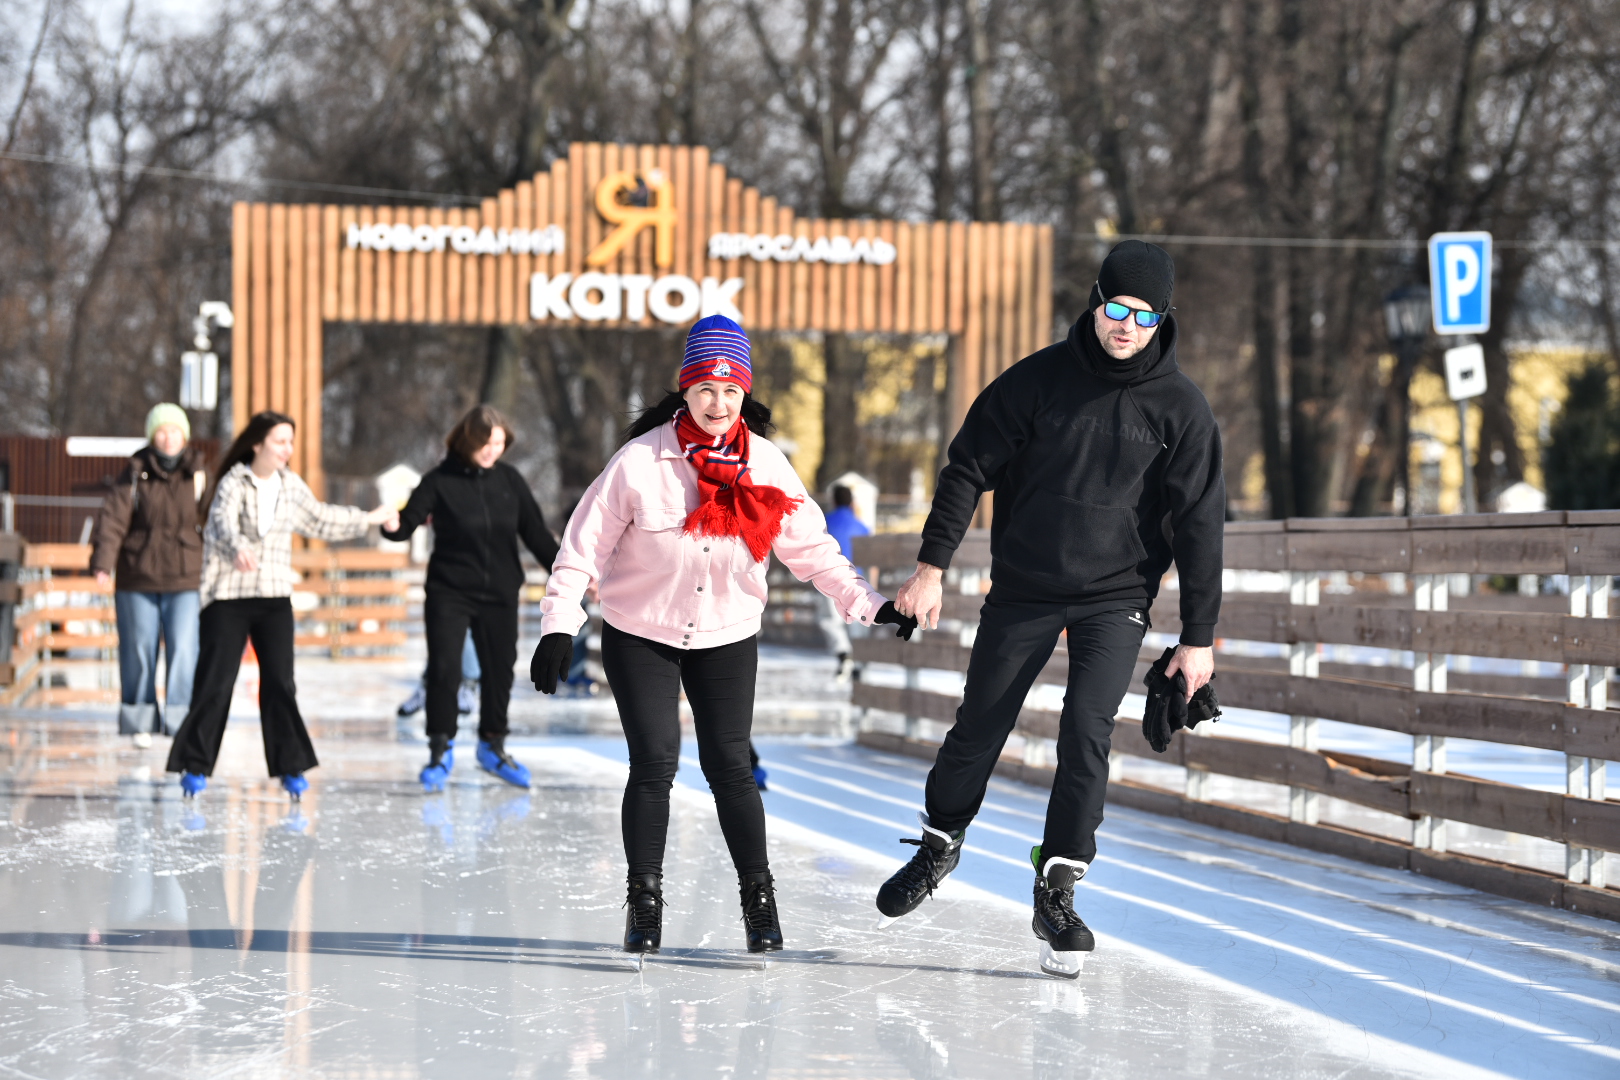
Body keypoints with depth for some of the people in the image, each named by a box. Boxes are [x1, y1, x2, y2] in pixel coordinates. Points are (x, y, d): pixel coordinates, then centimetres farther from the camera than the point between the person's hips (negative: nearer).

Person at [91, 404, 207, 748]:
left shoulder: (198, 474, 0)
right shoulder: (135, 473, -2)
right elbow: (113, 517, -11)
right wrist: (103, 562, -23)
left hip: (184, 580, 0)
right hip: (138, 579, 0)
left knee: (183, 651, -10)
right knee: (139, 652, 7)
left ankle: (180, 722, -7)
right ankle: (140, 722, 18)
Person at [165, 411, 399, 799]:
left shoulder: (290, 485, 7)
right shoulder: (234, 483, -12)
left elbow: (320, 519, 23)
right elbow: (223, 520, -32)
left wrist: (369, 519, 28)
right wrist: (238, 548, -53)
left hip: (274, 597, 4)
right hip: (227, 597, -4)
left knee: (280, 683, 0)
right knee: (215, 683, -5)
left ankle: (290, 766, 6)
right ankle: (195, 767, 4)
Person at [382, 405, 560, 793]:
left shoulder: (509, 480, 0)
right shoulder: (441, 481, -9)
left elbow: (536, 534, 5)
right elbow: (409, 522, -12)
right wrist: (392, 526, -35)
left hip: (500, 595, 3)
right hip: (450, 592, -3)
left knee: (499, 670, 11)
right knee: (444, 669, -9)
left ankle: (493, 746, 29)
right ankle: (440, 750, 5)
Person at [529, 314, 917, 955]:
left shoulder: (764, 464, -5)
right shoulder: (642, 460, -14)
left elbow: (809, 547, 3)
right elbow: (585, 544, -10)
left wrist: (867, 603, -5)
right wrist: (558, 628, -16)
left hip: (727, 637, 2)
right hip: (640, 635, -2)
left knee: (729, 766, -1)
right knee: (654, 764, -7)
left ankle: (759, 901, 9)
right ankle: (643, 903, 6)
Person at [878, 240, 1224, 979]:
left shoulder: (1180, 409, -6)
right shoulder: (1040, 379, -6)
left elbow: (1198, 524, -3)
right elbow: (969, 467, -1)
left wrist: (1198, 637, -4)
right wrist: (931, 564, -7)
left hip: (1115, 598, -1)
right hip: (1022, 588, 1)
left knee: (1086, 733, -14)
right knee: (979, 726, 8)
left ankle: (1056, 892, -4)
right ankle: (940, 844, 33)